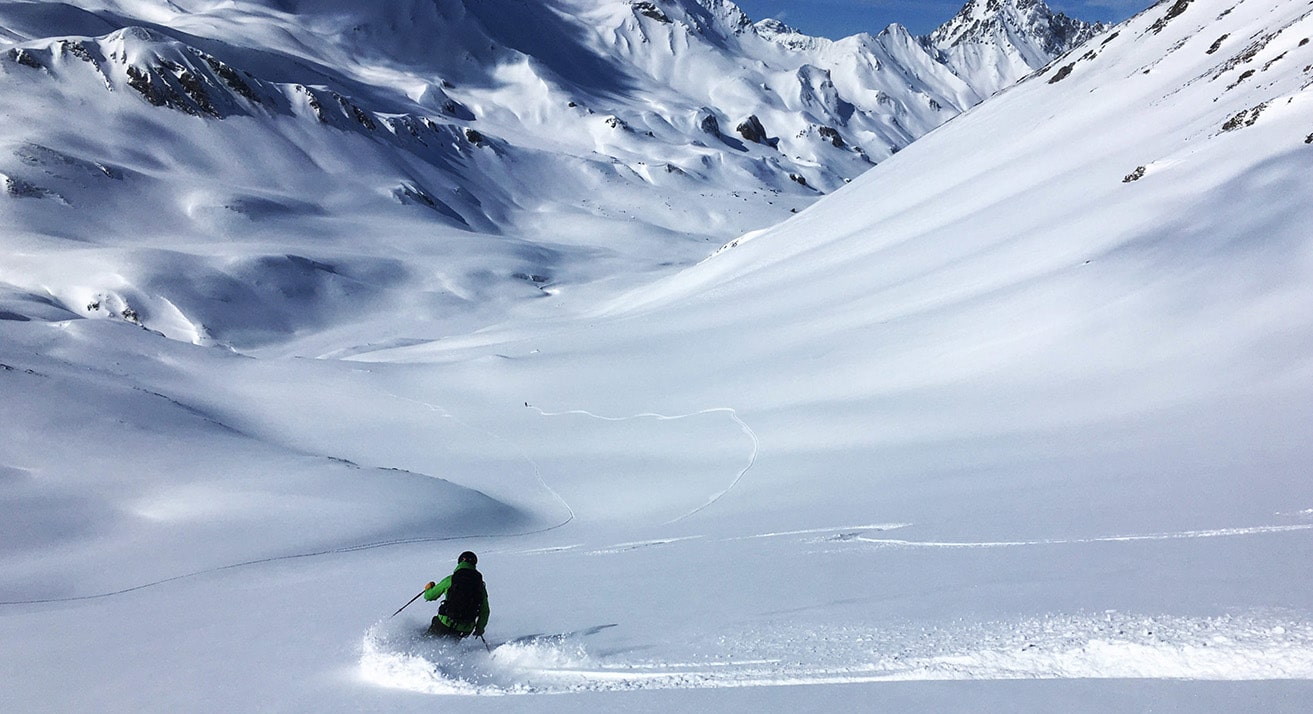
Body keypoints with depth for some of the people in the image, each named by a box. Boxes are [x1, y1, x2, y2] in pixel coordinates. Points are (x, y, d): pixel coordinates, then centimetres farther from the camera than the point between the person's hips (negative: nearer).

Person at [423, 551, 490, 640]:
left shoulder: (450, 580, -5)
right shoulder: (480, 584, 3)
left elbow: (429, 596, 6)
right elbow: (485, 611, 9)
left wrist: (428, 589, 29)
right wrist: (480, 628, 23)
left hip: (445, 623, -3)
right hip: (465, 631, 3)